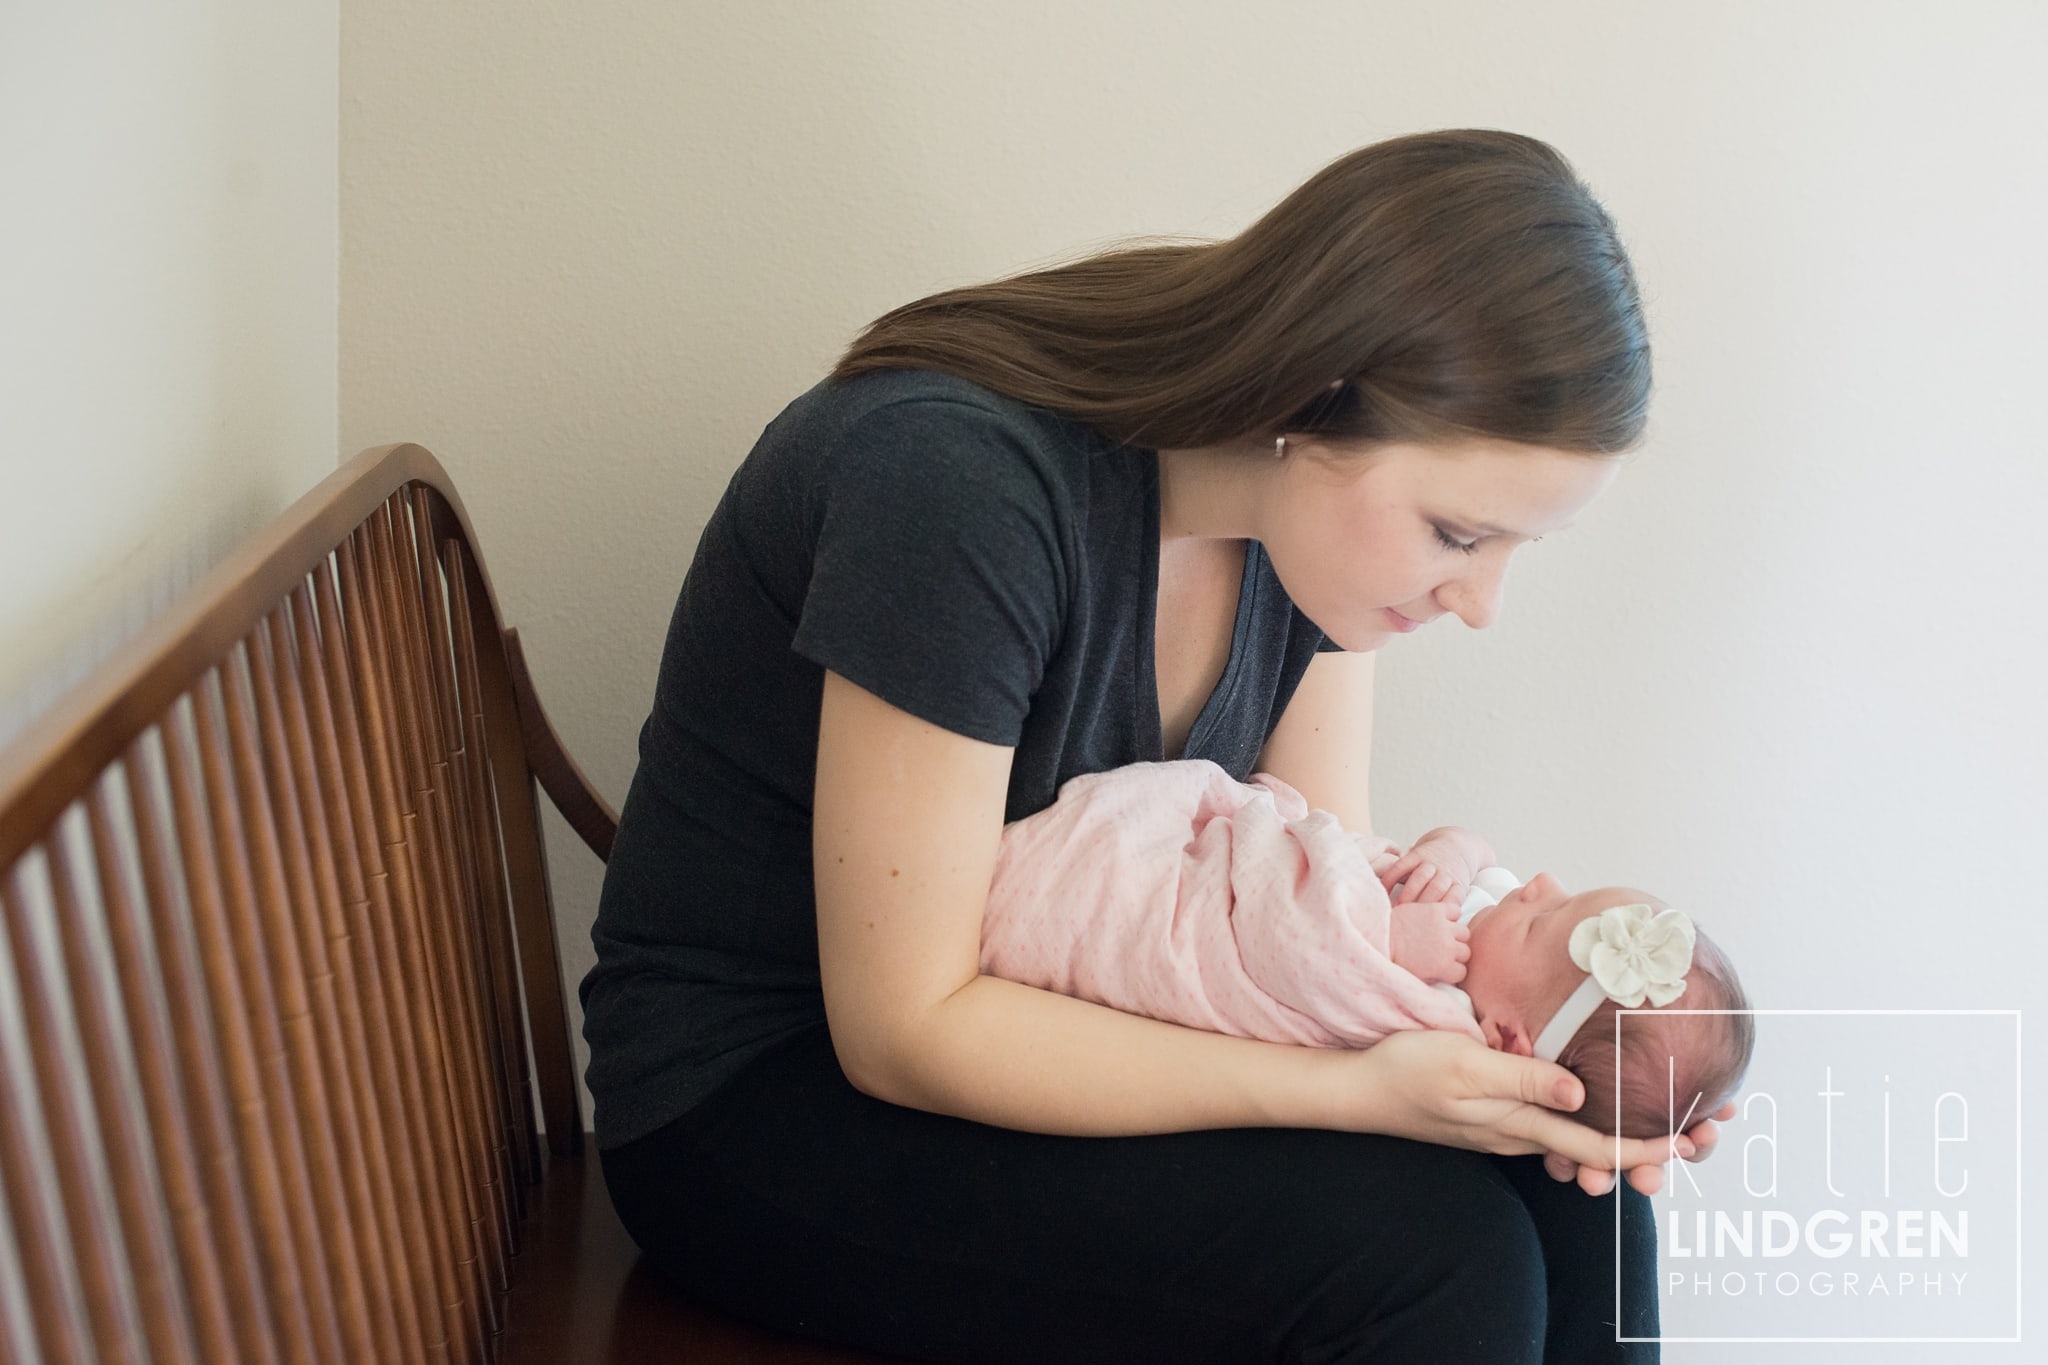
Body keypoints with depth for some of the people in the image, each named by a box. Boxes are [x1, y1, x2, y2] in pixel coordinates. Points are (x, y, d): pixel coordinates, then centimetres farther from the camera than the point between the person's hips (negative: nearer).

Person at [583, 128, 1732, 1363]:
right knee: (1431, 1253, -23)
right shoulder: (964, 482, -30)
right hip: (762, 1094, -6)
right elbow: (906, 1029, -26)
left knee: (1565, 1196, -10)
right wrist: (1362, 1087, -31)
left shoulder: (1328, 498, -7)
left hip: (1048, 1020, 7)